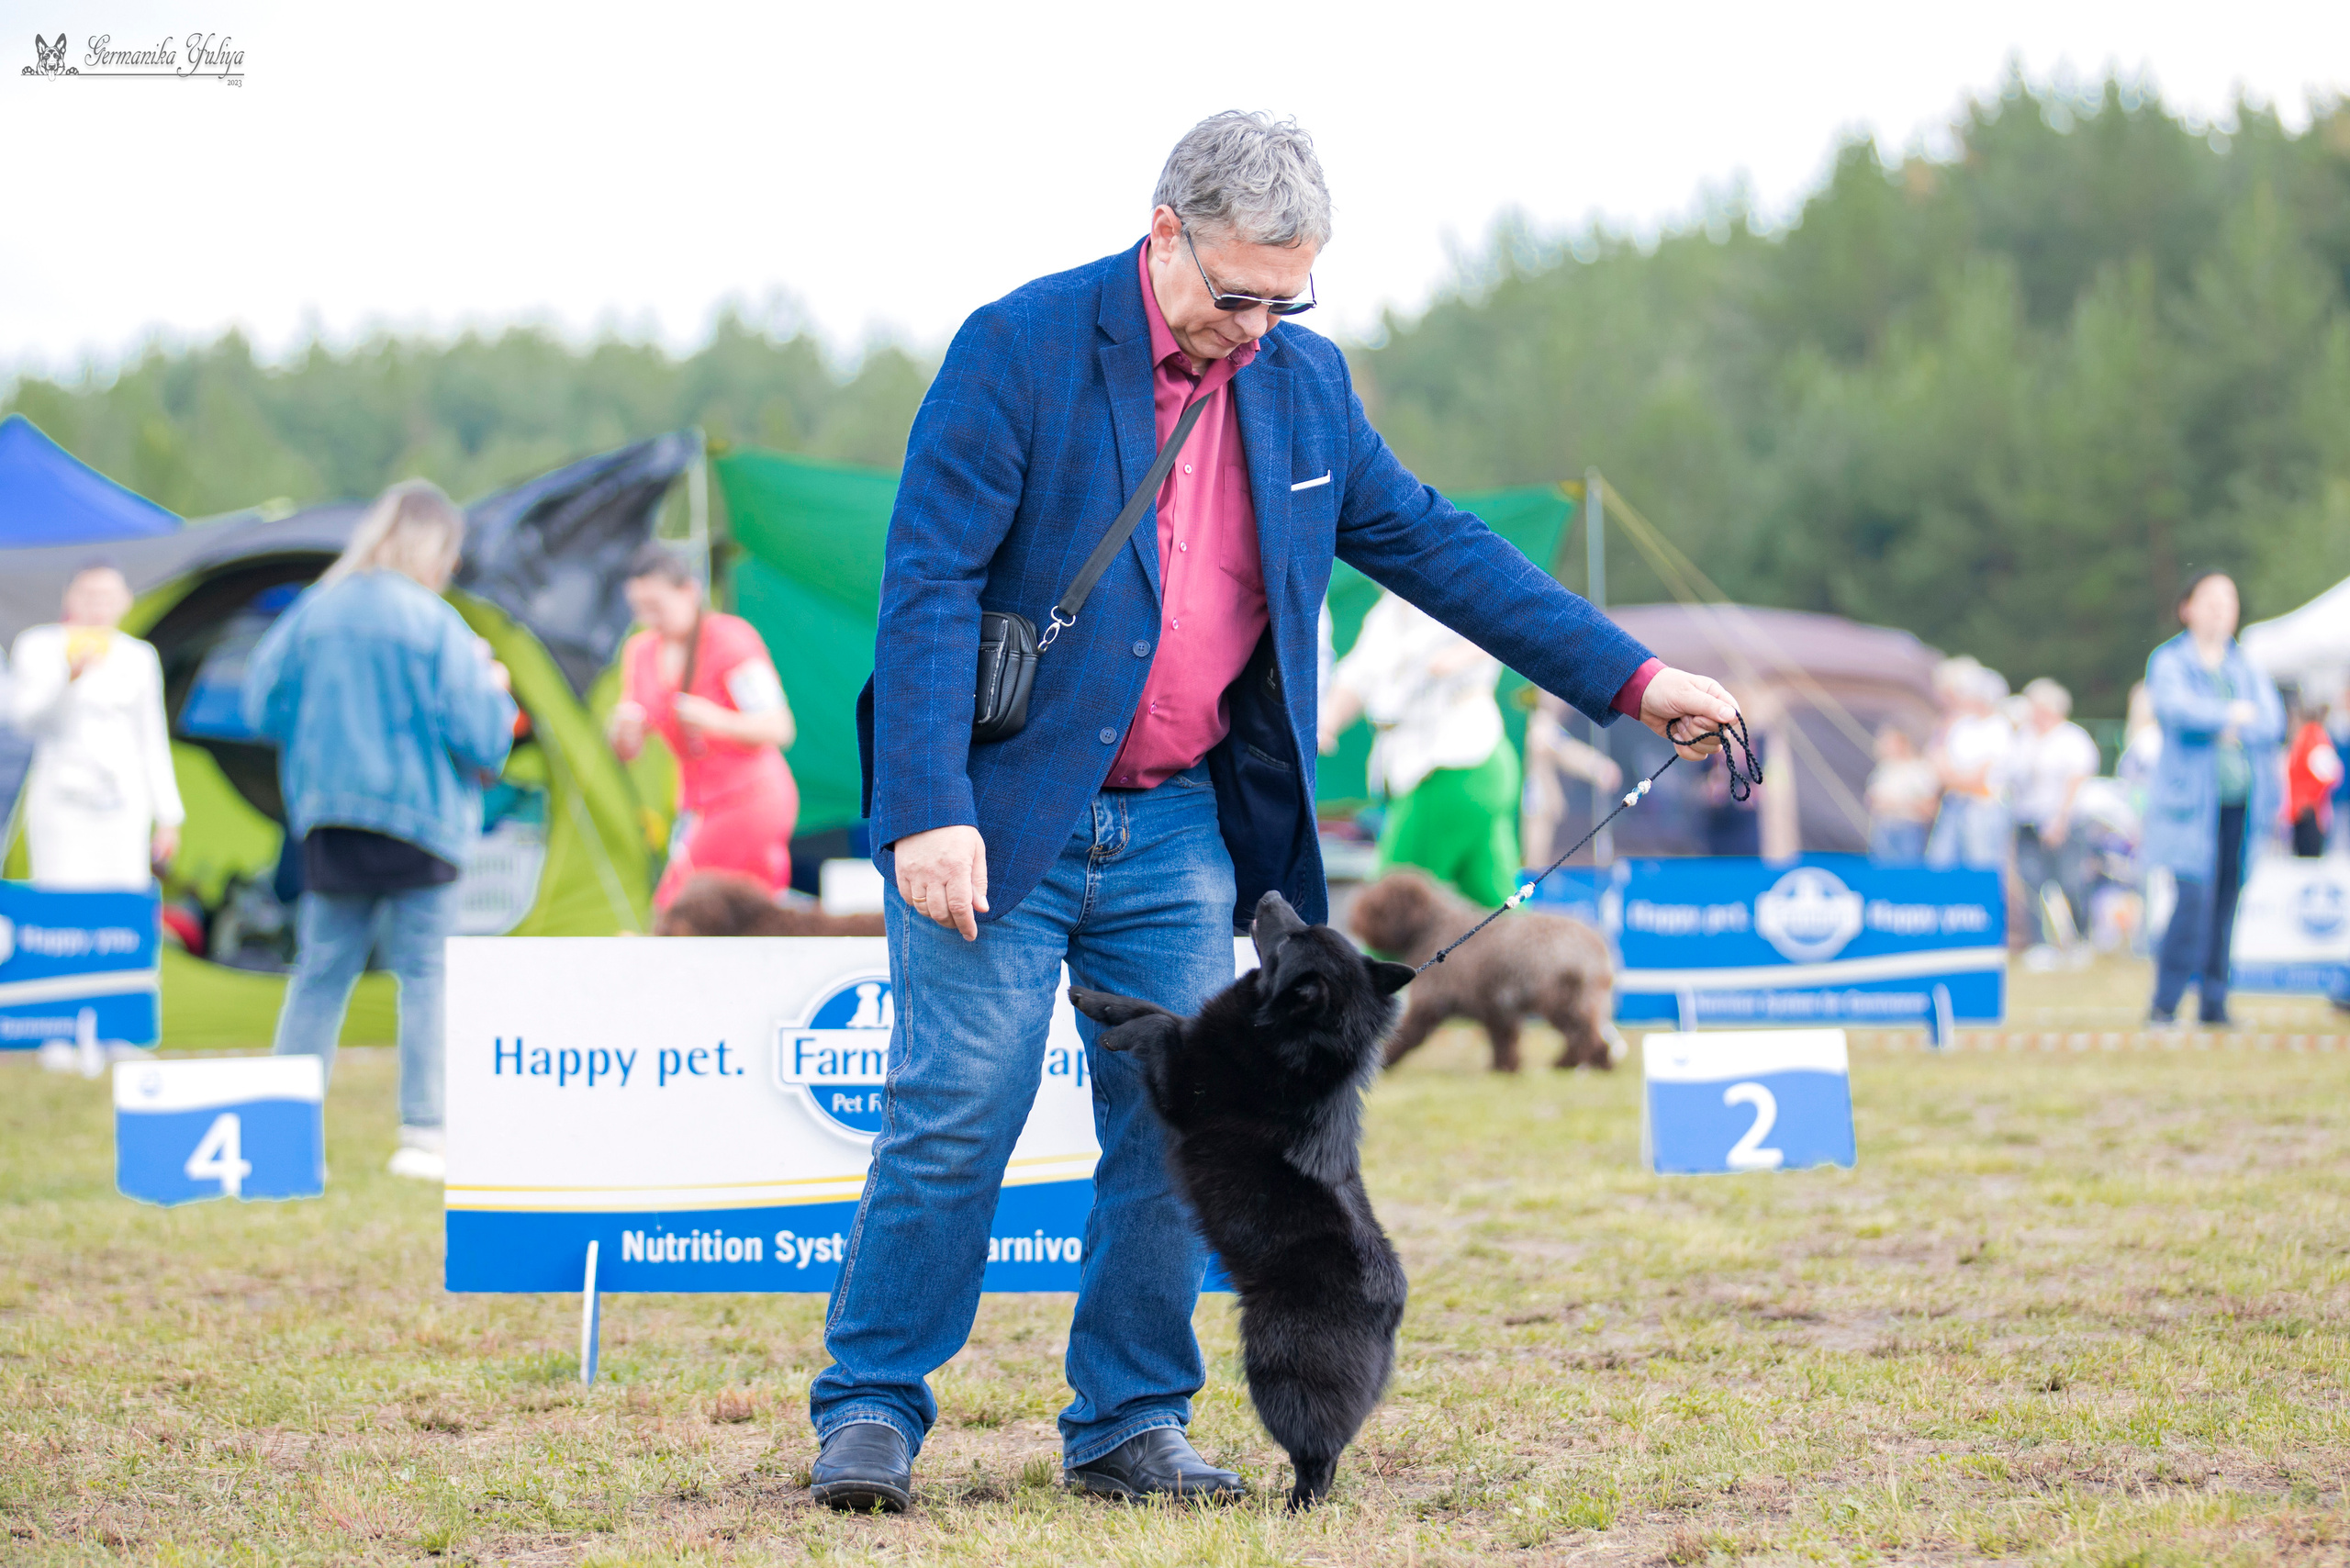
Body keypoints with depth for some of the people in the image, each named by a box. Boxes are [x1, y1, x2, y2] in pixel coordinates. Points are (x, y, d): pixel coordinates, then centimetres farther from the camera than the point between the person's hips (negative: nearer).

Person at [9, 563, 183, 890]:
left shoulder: (139, 658, 11)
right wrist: (70, 676, -23)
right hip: (62, 799, -2)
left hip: (124, 803, 3)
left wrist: (168, 817, 12)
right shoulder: (39, 647, 3)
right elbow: (28, 719, -7)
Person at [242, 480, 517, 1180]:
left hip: (328, 822, 4)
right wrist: (493, 689, 9)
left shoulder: (312, 611, 2)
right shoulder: (435, 623, -10)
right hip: (419, 816, -4)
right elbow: (477, 734, -12)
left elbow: (264, 704, 7)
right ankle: (423, 1134, 0)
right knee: (426, 973, 3)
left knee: (321, 973, 10)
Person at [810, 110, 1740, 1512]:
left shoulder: (1305, 383, 7)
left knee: (1176, 1132, 4)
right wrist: (930, 813, -23)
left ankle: (1132, 1424, 15)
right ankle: (871, 1414, 5)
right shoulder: (1021, 348, -11)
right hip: (999, 814, -5)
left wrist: (1633, 681, 8)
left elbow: (1435, 546, 13)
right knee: (955, 1116, -7)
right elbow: (929, 584, -14)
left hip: (1179, 831, 5)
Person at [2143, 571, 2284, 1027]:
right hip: (2192, 798, -5)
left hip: (2242, 801, 5)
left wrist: (2229, 729, -12)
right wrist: (2234, 714, -7)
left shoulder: (2247, 669, 15)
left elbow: (2272, 722, 3)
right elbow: (2178, 709, -15)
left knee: (2228, 900, 2)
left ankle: (2213, 1001, 11)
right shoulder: (2169, 662, 3)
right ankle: (2165, 1004, -8)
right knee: (2194, 895, -15)